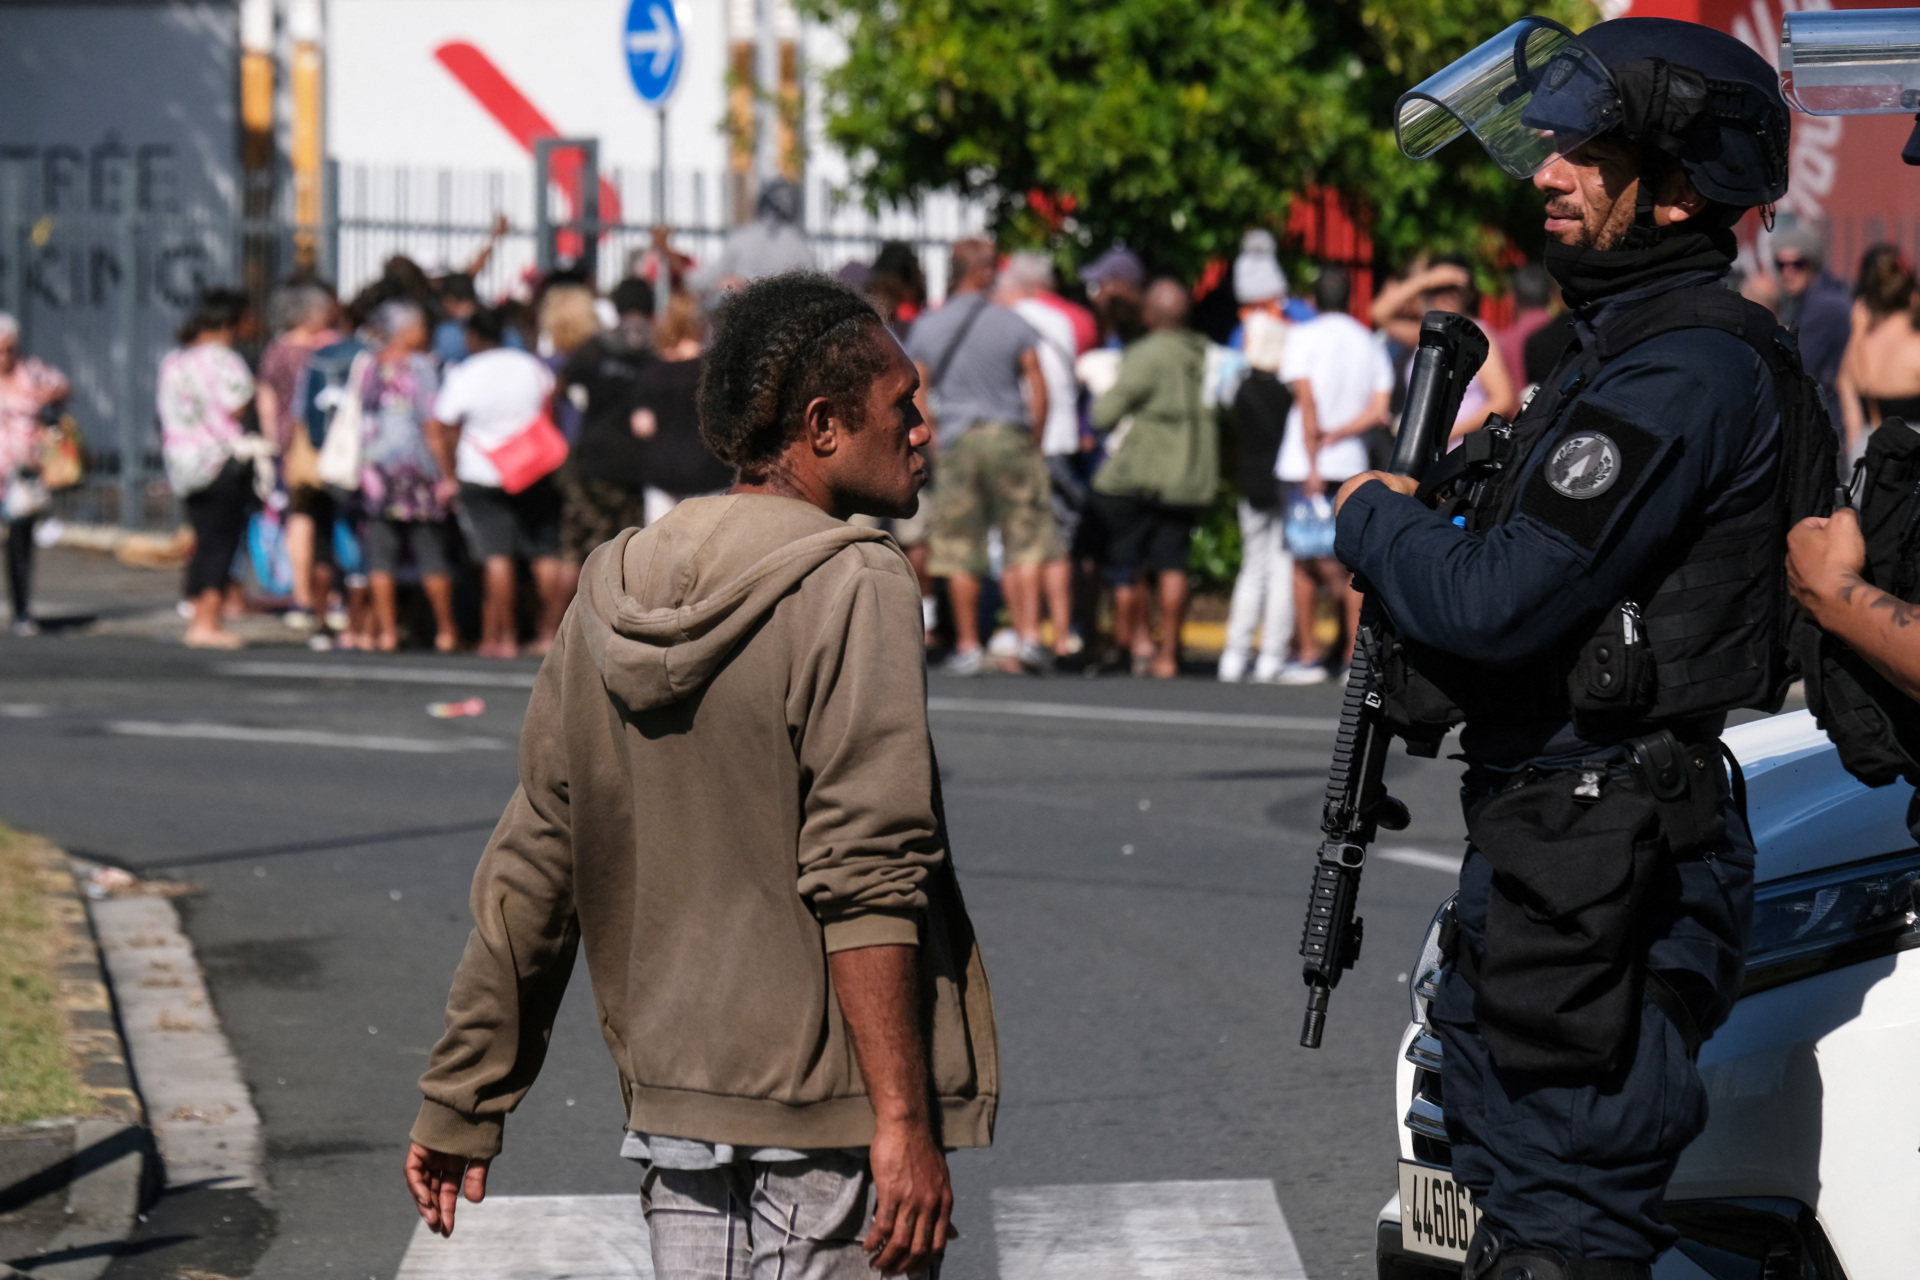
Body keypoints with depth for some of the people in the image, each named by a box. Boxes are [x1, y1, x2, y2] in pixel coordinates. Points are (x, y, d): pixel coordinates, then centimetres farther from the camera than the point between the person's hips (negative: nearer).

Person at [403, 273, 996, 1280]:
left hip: (669, 1106, 7)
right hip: (825, 1109, -7)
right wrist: (902, 1120, -20)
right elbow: (864, 875, -19)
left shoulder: (610, 594, 11)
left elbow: (528, 871, 13)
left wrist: (459, 1106, 18)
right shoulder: (850, 587, -10)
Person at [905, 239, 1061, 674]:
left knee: (960, 554, 4)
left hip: (956, 443, 1)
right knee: (1025, 541, 4)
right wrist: (1034, 441, 6)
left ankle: (968, 646, 5)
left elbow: (915, 394, 1)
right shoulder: (1012, 324, -1)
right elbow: (1038, 388, -3)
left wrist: (934, 443, 6)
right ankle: (1029, 634, -7)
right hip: (1010, 438, -1)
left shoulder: (927, 328, 4)